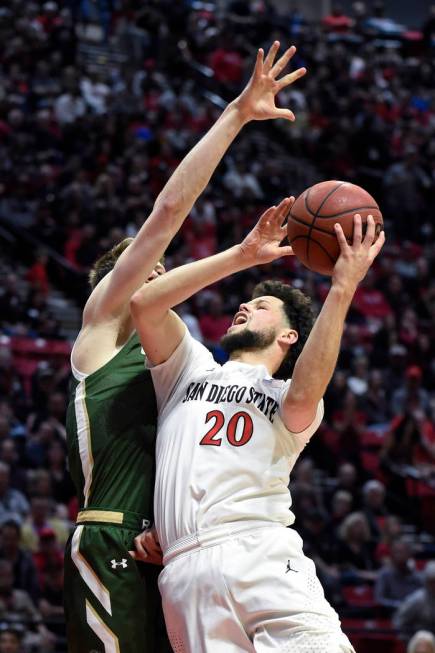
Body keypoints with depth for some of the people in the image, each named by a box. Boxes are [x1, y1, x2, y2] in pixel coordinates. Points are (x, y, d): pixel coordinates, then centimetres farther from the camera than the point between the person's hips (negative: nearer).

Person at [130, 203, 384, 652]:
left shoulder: (295, 405, 22)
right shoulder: (192, 370, 28)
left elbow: (303, 394, -5)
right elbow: (144, 303, 12)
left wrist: (342, 290, -8)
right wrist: (242, 256, 11)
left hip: (262, 560, -1)